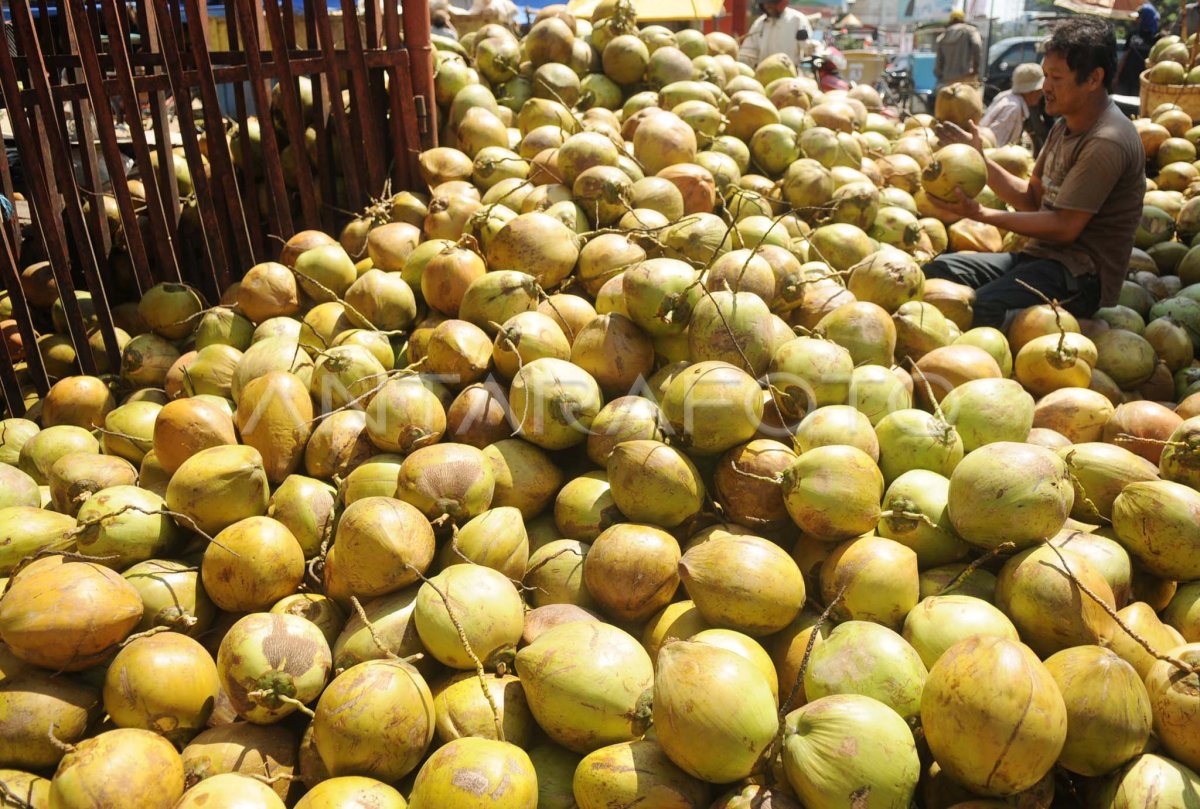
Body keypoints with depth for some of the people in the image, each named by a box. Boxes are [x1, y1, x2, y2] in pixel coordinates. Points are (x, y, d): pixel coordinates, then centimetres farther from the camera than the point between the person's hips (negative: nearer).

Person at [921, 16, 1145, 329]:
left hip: (1082, 276, -9)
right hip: (1040, 256, 9)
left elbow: (1065, 227, -19)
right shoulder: (1064, 125, 14)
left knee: (983, 307, -35)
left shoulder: (1107, 143, -17)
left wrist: (981, 214, -18)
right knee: (937, 271, -7)